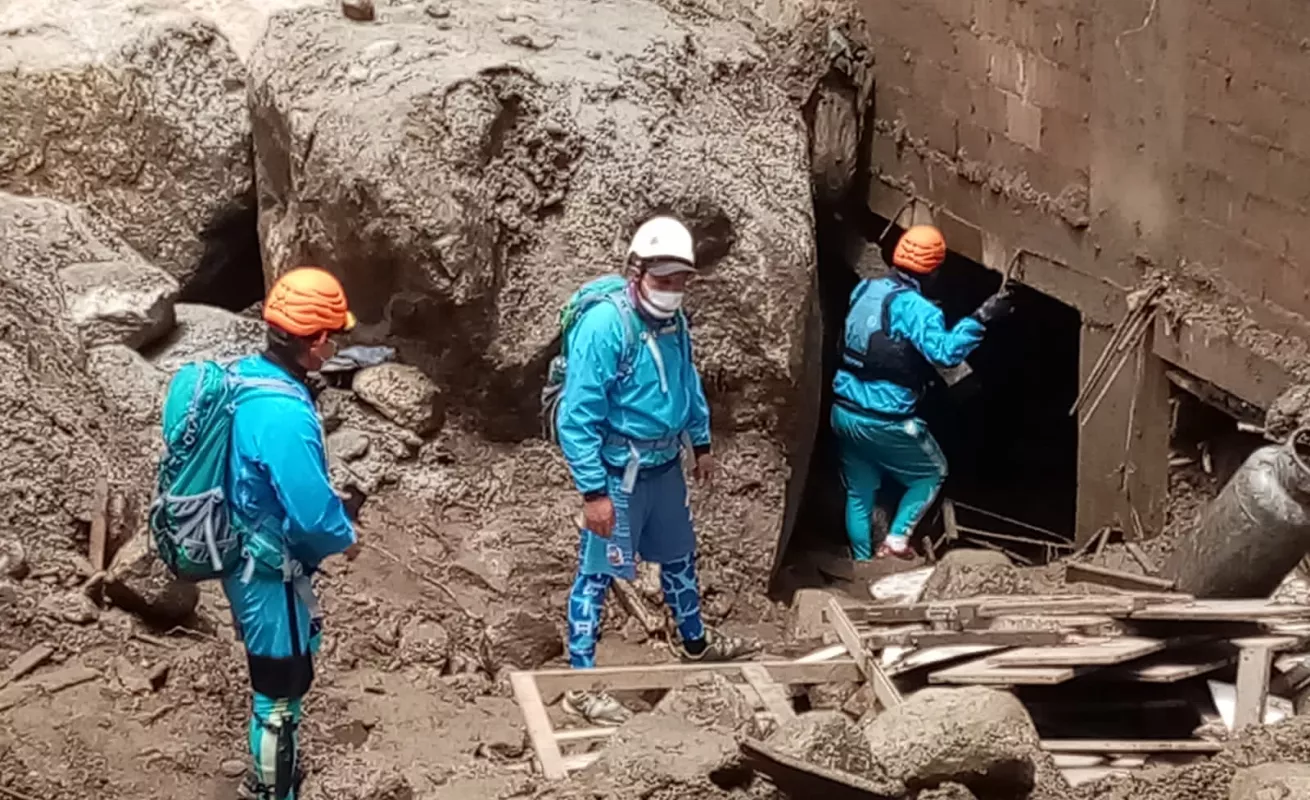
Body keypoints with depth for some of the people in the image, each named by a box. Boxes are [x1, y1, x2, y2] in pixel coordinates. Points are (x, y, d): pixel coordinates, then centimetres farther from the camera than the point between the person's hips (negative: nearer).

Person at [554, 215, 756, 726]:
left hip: (665, 466, 8)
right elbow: (576, 417, -24)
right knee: (598, 574, -1)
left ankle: (694, 642, 47)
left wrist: (701, 443, 24)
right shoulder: (604, 325, -25)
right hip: (618, 473, -8)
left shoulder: (673, 319, 0)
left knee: (679, 556, 24)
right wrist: (593, 491, -24)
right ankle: (581, 685, 6)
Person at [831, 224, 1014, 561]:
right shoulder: (914, 308, -19)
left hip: (844, 412, 6)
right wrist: (981, 318, -30)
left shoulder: (863, 289, 4)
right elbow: (946, 353, -29)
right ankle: (896, 540, 7)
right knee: (931, 473, 18)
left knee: (859, 494, 19)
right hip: (885, 422, -6)